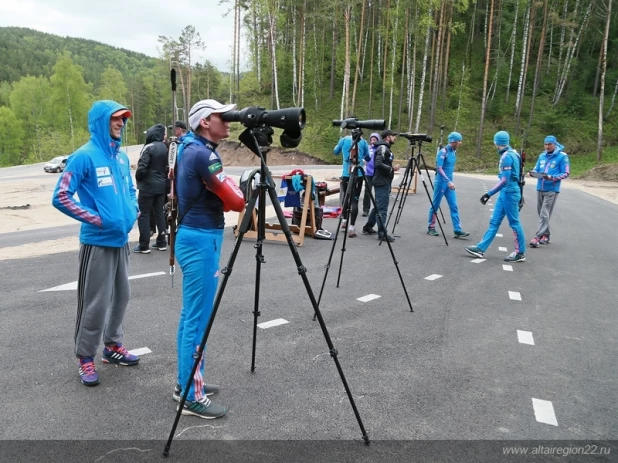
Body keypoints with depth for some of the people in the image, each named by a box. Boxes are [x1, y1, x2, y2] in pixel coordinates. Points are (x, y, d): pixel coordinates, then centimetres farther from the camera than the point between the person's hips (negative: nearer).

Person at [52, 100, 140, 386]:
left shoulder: (122, 156, 9)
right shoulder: (85, 156, -12)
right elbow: (60, 197, -14)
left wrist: (133, 211, 5)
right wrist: (96, 218, -16)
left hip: (121, 239, 7)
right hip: (97, 241, -7)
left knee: (120, 296, 15)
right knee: (95, 302, -1)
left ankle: (113, 346, 31)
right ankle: (85, 357, 15)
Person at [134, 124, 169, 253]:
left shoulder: (149, 147, -15)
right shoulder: (165, 148, 6)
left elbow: (142, 167, -20)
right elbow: (168, 167, 8)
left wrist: (138, 178, -3)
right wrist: (163, 178, 15)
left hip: (148, 185, -7)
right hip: (161, 185, 7)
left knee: (143, 214, 0)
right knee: (159, 213, 13)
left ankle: (144, 245, 1)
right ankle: (161, 242, 17)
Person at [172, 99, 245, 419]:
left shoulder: (189, 149, 14)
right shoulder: (203, 154, -16)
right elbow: (236, 201, -17)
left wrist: (220, 196, 6)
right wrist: (235, 195, 2)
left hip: (192, 236, 10)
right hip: (201, 240, -10)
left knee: (190, 315, 15)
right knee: (198, 319, -4)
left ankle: (186, 382, 27)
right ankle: (192, 396, 6)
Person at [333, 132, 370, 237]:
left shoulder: (344, 140, 5)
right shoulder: (363, 142, 3)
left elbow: (335, 152, 21)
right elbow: (368, 158, 14)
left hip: (346, 174, 2)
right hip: (358, 175, -2)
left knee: (346, 197, 20)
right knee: (354, 200, -4)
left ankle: (344, 222, 29)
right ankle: (351, 228, -12)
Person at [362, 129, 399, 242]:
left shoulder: (385, 148, 19)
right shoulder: (383, 148, -12)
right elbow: (378, 164, -24)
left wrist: (391, 168, 12)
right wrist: (391, 168, -17)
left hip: (383, 182, 10)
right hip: (382, 183, -10)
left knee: (377, 206, 17)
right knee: (382, 208, -9)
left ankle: (368, 228, 26)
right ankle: (382, 233, -7)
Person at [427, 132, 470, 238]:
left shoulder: (454, 152, 10)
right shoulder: (443, 152, -14)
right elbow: (439, 169, -20)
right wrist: (448, 181, -26)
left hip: (449, 183, 7)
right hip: (441, 182, -7)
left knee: (454, 206, 1)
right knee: (435, 205, 4)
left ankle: (458, 230, -1)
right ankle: (431, 228, 15)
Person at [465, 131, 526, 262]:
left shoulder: (507, 156, -18)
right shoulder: (512, 153, 10)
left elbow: (505, 180, -23)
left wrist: (489, 194, -23)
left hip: (509, 193, -10)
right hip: (506, 193, 10)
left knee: (514, 223, 0)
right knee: (494, 221, 9)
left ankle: (520, 253, 10)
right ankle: (481, 248, 12)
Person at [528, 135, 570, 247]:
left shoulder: (562, 156, -4)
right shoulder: (542, 156, 12)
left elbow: (565, 173, -6)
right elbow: (537, 168, 16)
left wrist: (552, 177, -21)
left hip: (552, 190, -6)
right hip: (540, 188, 6)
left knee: (545, 214, -10)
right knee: (541, 213, 12)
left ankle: (538, 237, -13)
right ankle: (545, 235, 25)